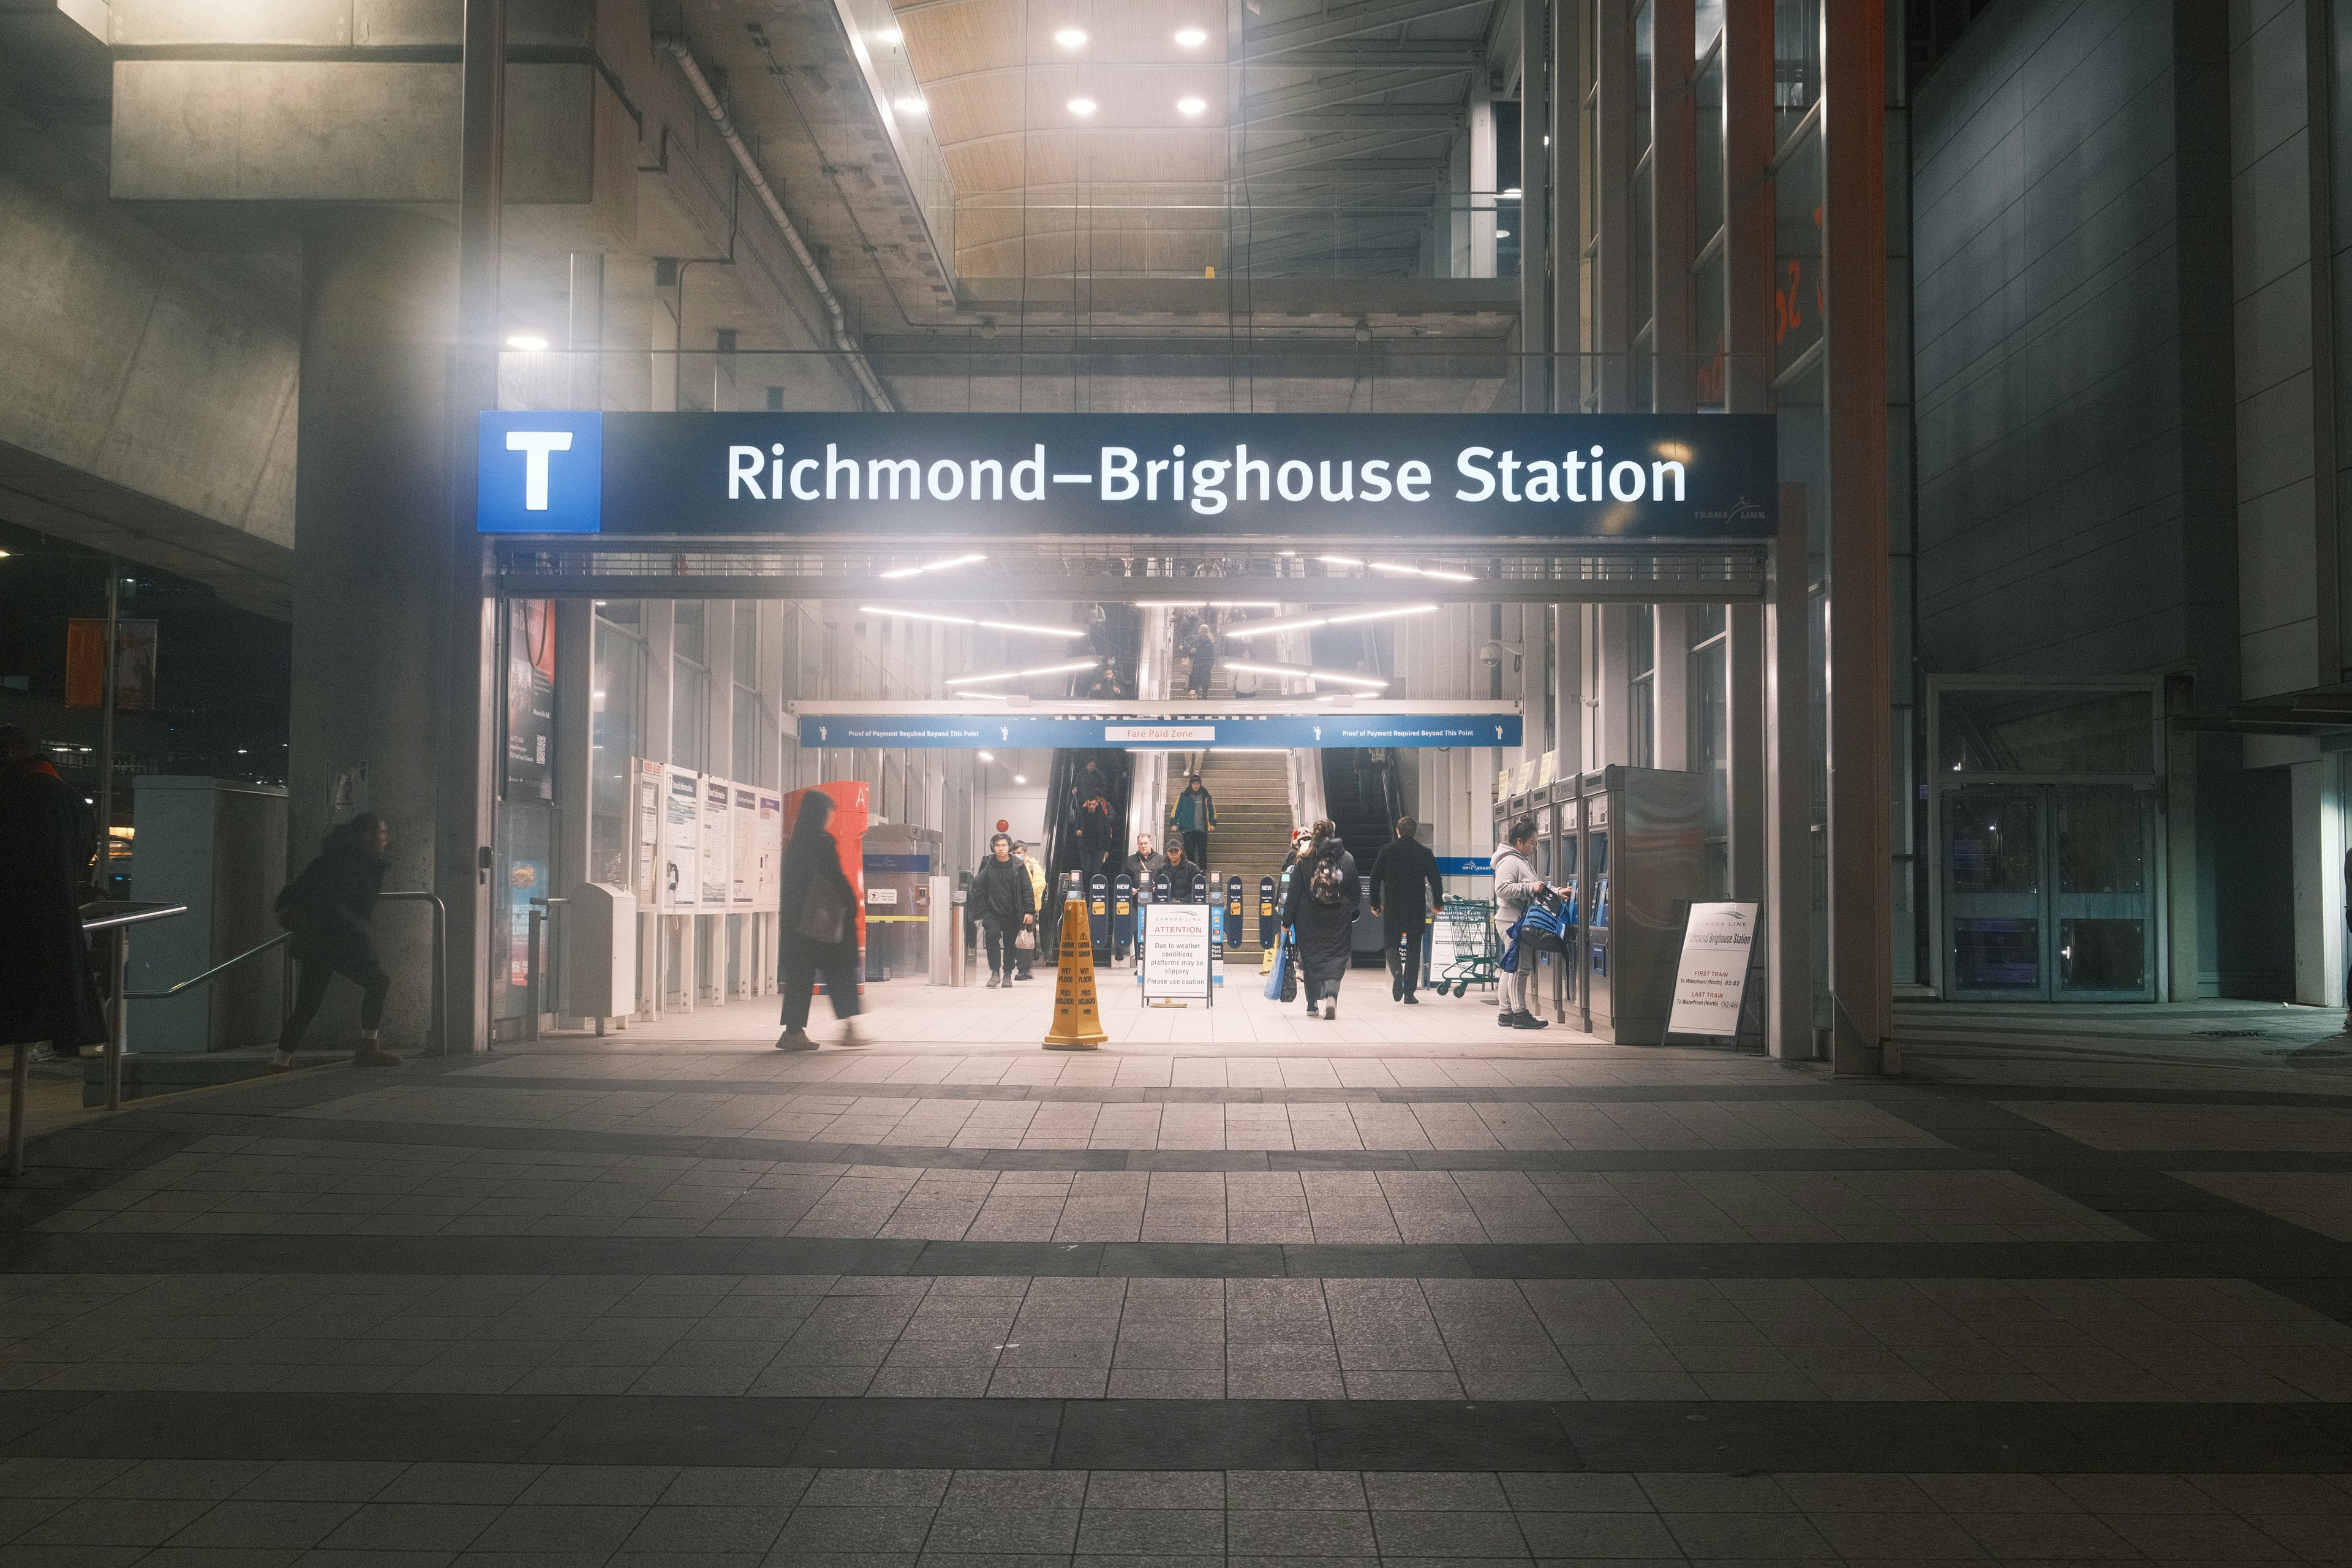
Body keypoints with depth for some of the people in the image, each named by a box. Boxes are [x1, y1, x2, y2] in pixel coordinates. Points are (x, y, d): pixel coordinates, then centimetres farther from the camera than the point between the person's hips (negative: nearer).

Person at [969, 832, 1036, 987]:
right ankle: (995, 972, -15)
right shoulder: (987, 865, 5)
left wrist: (1029, 911, -5)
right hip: (992, 912, 0)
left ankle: (1007, 974, 23)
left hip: (1013, 913, 0)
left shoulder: (1018, 867, 0)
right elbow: (979, 887, 10)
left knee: (1011, 944, 6)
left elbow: (1027, 890, 0)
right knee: (992, 935, -21)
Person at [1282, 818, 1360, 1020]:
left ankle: (1313, 1005, 13)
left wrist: (1287, 921, 2)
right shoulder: (1347, 859, -1)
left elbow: (1294, 893, -3)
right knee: (1335, 958, 4)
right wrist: (1350, 912, 24)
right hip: (1338, 922, 0)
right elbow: (1356, 892, 6)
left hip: (1309, 921, 0)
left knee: (1311, 960, 11)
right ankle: (1331, 995, -21)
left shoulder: (1304, 860, -4)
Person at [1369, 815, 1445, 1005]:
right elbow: (1435, 880, 0)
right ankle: (1410, 993, 6)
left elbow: (1375, 878, 0)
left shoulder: (1386, 851, -1)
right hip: (1416, 908, 0)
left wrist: (1375, 903, 11)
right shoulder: (1424, 853, -1)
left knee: (1391, 943, 12)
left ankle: (1397, 972, -19)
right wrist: (1438, 904, 13)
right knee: (1414, 948, 8)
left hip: (1392, 906, 0)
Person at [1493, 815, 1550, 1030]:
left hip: (1519, 921, 11)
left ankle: (1506, 1013, 16)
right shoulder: (1510, 862, -12)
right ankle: (1519, 1014, -9)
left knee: (1511, 968, 12)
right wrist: (1530, 888, -25)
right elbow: (1502, 889, -24)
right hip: (1513, 921, -11)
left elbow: (1528, 890, 31)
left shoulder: (1522, 861, 22)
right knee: (1520, 966, -11)